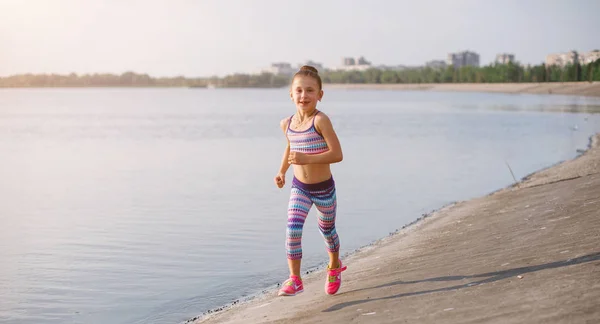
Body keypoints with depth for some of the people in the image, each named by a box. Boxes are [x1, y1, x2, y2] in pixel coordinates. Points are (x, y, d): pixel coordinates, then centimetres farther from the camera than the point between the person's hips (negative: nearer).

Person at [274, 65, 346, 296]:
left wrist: (307, 159, -33)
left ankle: (334, 267, 45)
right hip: (299, 188, 3)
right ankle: (294, 279, -8)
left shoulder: (320, 120, -22)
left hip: (324, 188, -3)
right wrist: (282, 171, 7)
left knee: (327, 229, 18)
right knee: (292, 229, -16)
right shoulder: (287, 124, -4)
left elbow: (337, 154, -26)